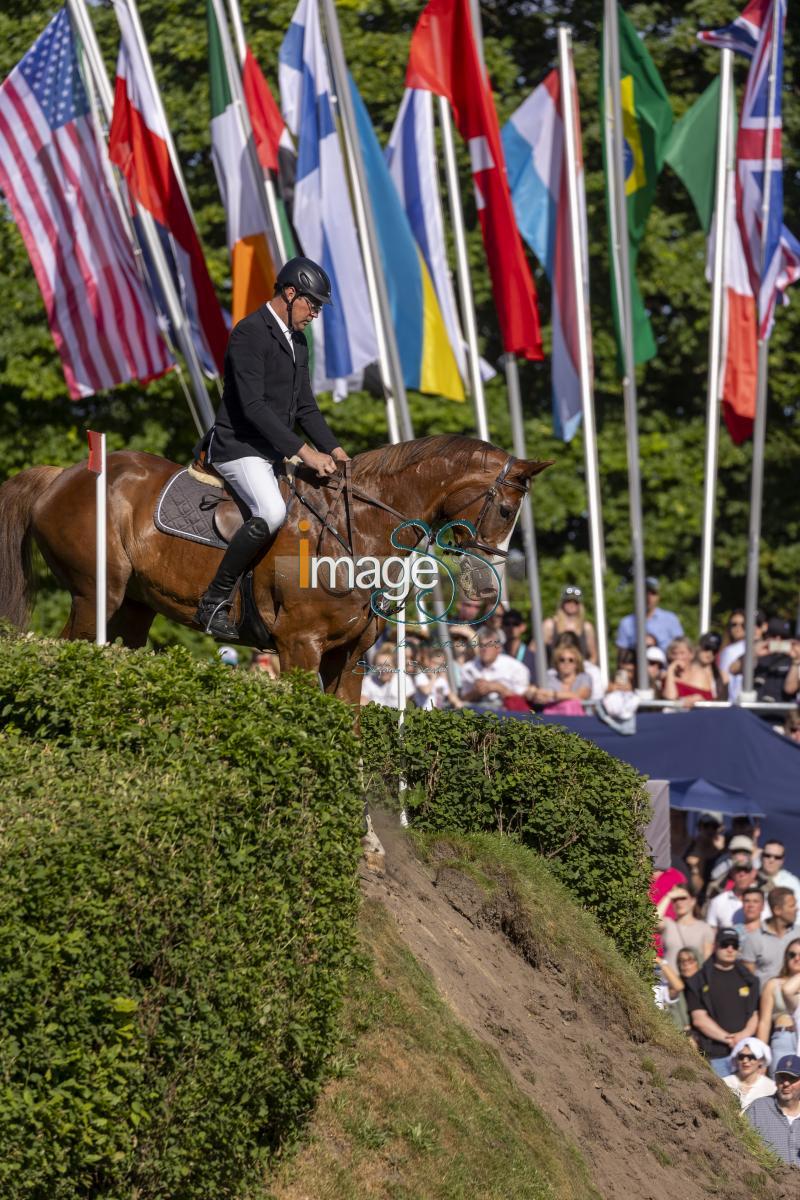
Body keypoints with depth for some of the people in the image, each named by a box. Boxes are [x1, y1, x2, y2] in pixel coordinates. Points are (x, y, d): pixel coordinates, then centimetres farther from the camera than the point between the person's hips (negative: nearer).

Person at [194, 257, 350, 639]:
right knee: (271, 513, -32)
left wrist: (334, 450, 4)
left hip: (273, 453, 10)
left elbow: (305, 407, 20)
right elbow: (252, 406, -24)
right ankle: (214, 603, -23)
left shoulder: (297, 342, 15)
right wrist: (305, 452, -26)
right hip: (240, 447, -10)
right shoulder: (249, 334, -16)